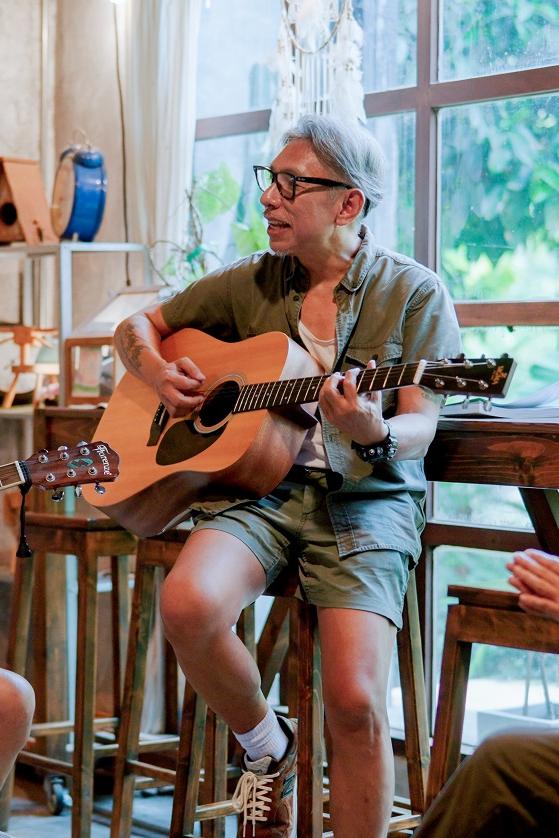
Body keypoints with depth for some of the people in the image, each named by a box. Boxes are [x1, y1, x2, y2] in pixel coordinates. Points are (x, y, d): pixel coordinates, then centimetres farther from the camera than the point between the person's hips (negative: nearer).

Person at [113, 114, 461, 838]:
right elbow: (137, 326, 26)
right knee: (188, 604, -30)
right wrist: (157, 371, 3)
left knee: (355, 704, -24)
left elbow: (419, 430, -5)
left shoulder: (414, 292, 3)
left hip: (365, 498, -3)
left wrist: (374, 434, -28)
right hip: (257, 486, 3)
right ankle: (266, 747, -1)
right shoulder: (251, 283, 14)